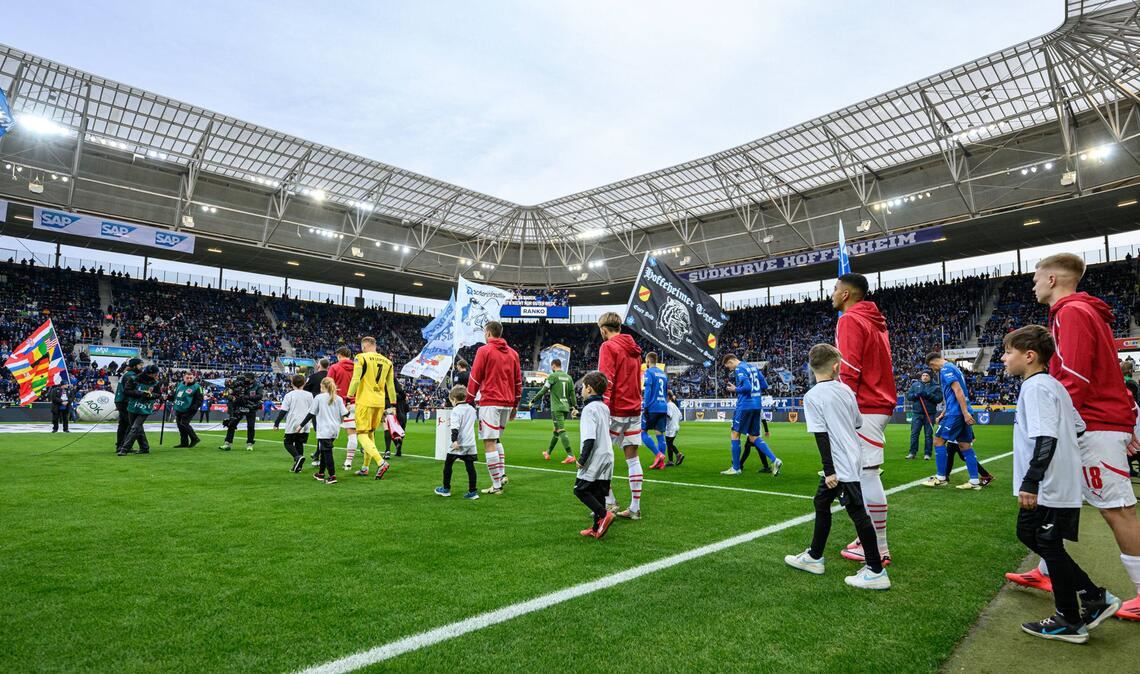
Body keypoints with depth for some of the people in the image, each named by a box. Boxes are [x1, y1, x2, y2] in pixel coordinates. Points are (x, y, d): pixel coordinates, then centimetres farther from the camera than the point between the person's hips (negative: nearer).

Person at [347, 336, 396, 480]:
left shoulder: (361, 358, -4)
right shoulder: (387, 361, 12)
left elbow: (355, 380, -13)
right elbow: (390, 386, 13)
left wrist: (349, 398, -6)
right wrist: (390, 405, 19)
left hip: (365, 401, -6)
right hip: (380, 402, 6)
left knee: (362, 434, -3)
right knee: (370, 433, 17)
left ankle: (381, 462, -20)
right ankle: (365, 468, 23)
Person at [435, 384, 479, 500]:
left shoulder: (456, 410, -10)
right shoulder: (472, 409, 12)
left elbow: (455, 426, -20)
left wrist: (454, 440, -26)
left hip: (458, 444, -6)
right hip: (470, 443, 6)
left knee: (448, 464, 11)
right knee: (470, 466, 4)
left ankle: (446, 489, 20)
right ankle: (473, 491, 1)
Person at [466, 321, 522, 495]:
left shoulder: (484, 350, -4)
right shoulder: (513, 353, 12)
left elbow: (475, 378, -5)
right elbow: (518, 381, 13)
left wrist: (469, 401, 3)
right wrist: (515, 405, 19)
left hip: (490, 402, -6)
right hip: (507, 403, 6)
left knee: (489, 442, -2)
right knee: (496, 439, 22)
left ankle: (497, 485, -2)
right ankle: (501, 474, 11)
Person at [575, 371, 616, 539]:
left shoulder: (589, 409, -14)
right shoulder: (605, 408, 13)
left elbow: (590, 438, -21)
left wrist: (582, 459, -16)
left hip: (594, 460, -8)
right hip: (607, 457, 8)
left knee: (580, 490, 1)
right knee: (598, 494, 11)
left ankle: (604, 514, -11)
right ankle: (597, 528, 14)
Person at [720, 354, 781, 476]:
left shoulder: (739, 369, -10)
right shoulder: (753, 366, 15)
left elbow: (747, 387, -21)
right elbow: (764, 386, 15)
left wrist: (735, 390, -5)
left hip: (745, 406, -8)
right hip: (757, 406, 8)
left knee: (735, 434, 3)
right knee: (754, 438, 13)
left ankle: (736, 468, 7)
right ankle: (774, 460, -2)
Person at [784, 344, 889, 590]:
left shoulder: (812, 396, -14)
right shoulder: (845, 389, 4)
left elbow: (821, 435, -16)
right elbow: (858, 423, 12)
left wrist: (829, 470, -14)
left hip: (840, 466, -8)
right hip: (852, 459, 8)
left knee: (857, 512, -1)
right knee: (821, 502, 17)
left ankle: (876, 572, 8)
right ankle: (814, 557, 28)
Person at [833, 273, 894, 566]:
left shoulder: (850, 320, -11)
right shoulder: (874, 321, 18)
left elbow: (848, 371, -18)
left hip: (863, 408, -10)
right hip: (879, 404, 10)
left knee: (866, 475, -6)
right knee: (865, 475, 14)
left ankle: (878, 549, 0)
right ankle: (871, 538, 21)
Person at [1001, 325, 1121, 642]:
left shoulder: (1035, 387, -20)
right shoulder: (1053, 385, 11)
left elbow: (1047, 438, -28)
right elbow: (1078, 427, 18)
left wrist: (1031, 481, -29)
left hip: (1049, 490, -10)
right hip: (1061, 484, 10)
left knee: (1050, 547, 3)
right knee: (1028, 533, 20)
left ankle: (1070, 623, 18)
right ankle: (1094, 597, 25)